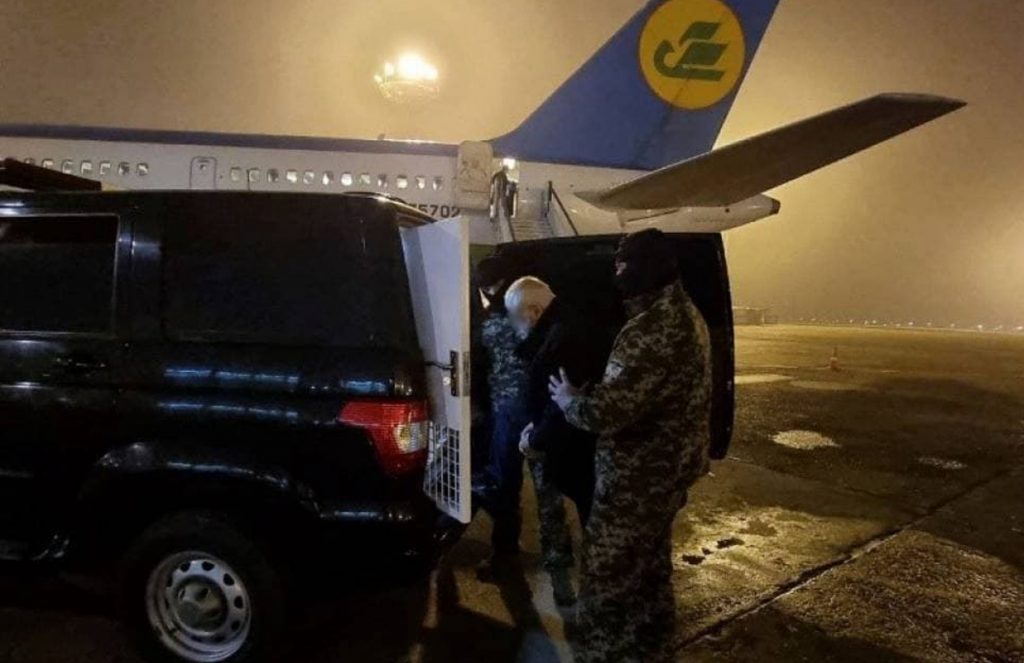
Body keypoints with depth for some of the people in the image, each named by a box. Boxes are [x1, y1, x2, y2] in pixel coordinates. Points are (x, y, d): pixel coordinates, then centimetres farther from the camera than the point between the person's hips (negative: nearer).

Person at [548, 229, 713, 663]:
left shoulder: (654, 328, -27)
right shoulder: (685, 313, 8)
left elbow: (606, 412, -31)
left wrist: (567, 398, -11)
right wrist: (588, 393, 13)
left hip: (638, 477, -11)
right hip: (668, 467, 11)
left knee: (606, 574, 3)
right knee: (649, 566, 24)